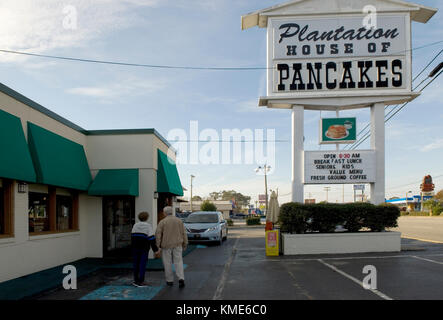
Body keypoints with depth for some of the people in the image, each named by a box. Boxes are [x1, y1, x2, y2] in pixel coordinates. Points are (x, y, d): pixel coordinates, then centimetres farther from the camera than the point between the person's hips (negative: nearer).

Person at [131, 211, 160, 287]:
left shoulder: (135, 225, 4)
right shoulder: (148, 226, -8)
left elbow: (132, 236, 4)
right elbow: (151, 238, -13)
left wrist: (132, 246, 12)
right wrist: (155, 250, -11)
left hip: (135, 247, 4)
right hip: (144, 247, -4)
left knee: (136, 263, 13)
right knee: (143, 263, 0)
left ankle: (136, 280, 18)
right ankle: (141, 282, -1)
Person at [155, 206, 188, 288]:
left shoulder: (162, 222, -5)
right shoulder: (179, 221, 4)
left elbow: (158, 234, -9)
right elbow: (184, 233, 5)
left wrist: (158, 245, -2)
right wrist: (185, 244, 11)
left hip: (166, 245, -2)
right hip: (177, 244, 2)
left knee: (167, 263, 10)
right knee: (178, 262, 4)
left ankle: (170, 280, 16)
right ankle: (181, 279, -14)